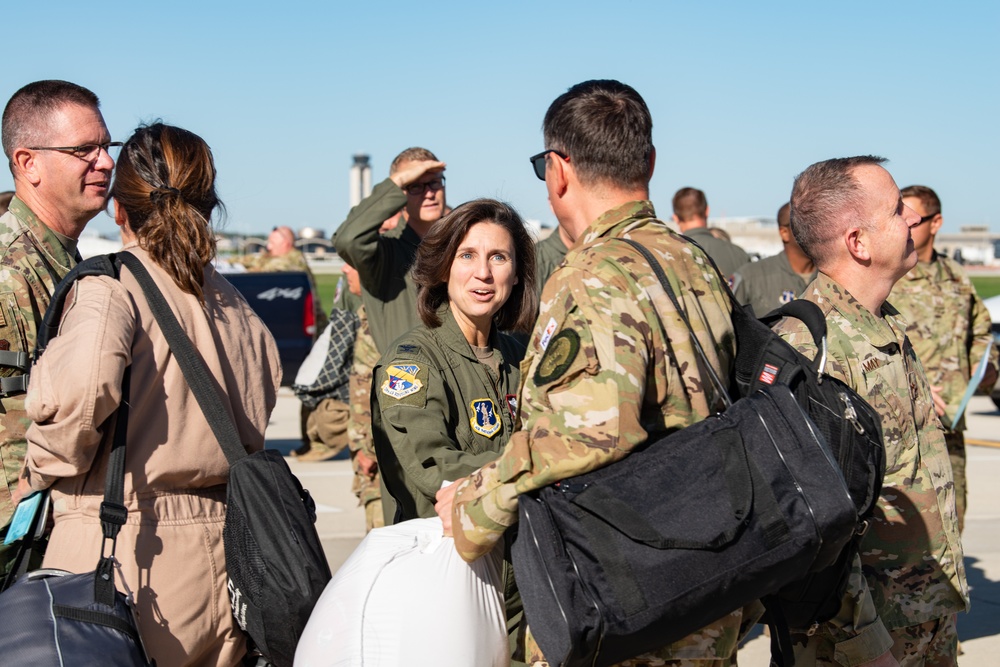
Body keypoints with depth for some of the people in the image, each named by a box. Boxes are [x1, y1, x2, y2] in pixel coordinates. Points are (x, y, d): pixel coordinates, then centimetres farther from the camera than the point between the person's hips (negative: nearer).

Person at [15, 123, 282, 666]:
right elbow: (253, 429, 19)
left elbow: (79, 385, -30)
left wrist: (48, 468, -13)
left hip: (126, 555, -6)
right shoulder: (232, 302, 10)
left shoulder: (110, 287, -11)